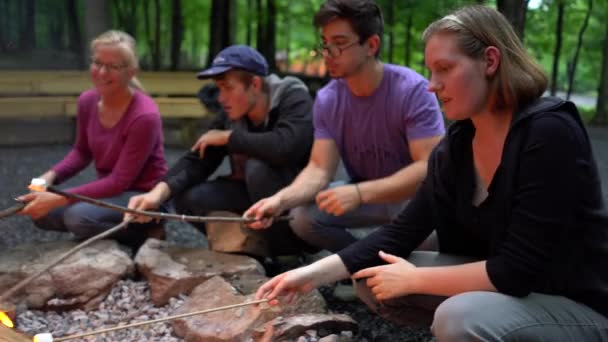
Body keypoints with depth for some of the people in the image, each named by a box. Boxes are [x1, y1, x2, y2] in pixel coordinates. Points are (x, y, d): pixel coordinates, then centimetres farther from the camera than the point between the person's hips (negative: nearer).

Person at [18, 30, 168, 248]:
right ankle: (119, 229, 7)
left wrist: (59, 199, -29)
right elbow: (82, 152, 12)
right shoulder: (87, 101, -4)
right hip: (109, 191, 7)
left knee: (78, 216, -30)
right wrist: (51, 176, -8)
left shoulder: (144, 115, -26)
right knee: (42, 212, -8)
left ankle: (147, 234, -6)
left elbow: (119, 181, -25)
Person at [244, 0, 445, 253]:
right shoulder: (326, 100, -8)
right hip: (364, 196, 4)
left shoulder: (413, 90, -23)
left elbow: (430, 167, -29)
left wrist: (359, 193, -39)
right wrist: (282, 199, -33)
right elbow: (320, 168, -12)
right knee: (302, 217, -18)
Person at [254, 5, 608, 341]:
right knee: (374, 275, 0)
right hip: (501, 287, 7)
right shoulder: (456, 146, -1)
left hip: (577, 307, -7)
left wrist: (415, 279, -18)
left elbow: (519, 269, -26)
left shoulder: (550, 133, -24)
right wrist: (314, 273, -12)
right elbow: (405, 230, -3)